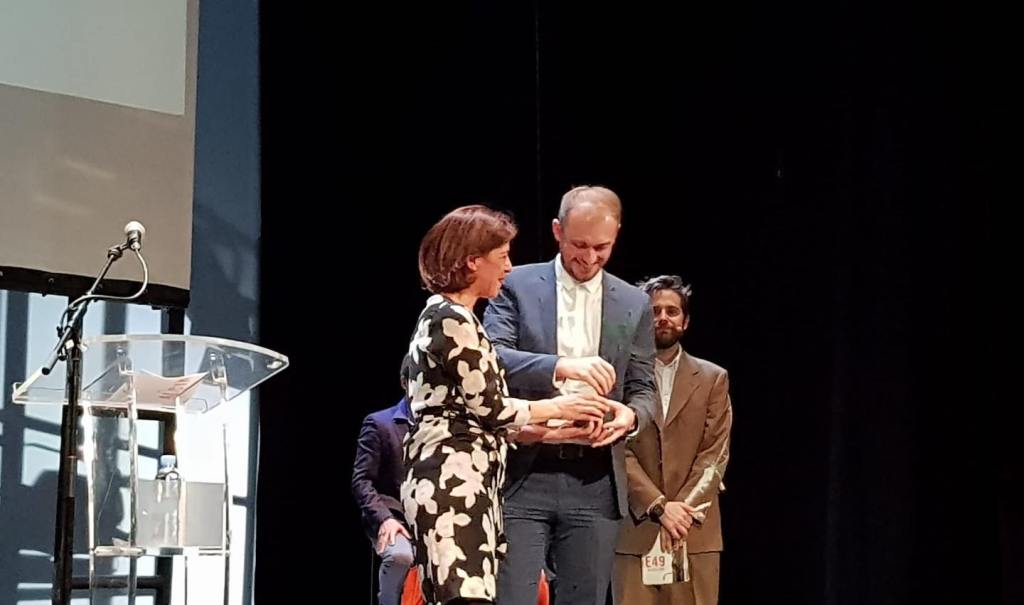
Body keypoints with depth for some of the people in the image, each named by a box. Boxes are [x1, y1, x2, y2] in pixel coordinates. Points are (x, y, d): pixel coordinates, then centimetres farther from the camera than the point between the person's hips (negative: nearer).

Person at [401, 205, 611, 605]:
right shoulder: (453, 318, -10)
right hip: (453, 480, -10)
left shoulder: (444, 315, 21)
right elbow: (488, 407, -12)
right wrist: (557, 408, 2)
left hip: (454, 479, 10)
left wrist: (557, 429, 14)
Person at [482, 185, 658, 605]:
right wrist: (561, 365, -27)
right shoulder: (517, 286, 2)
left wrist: (631, 416, -12)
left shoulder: (634, 304, 11)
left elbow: (643, 390, 13)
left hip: (596, 481, 3)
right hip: (524, 476, -3)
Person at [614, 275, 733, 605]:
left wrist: (684, 509, -10)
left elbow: (715, 453, 3)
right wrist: (659, 506, -12)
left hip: (696, 532, 1)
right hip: (635, 530, -1)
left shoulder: (712, 378, 12)